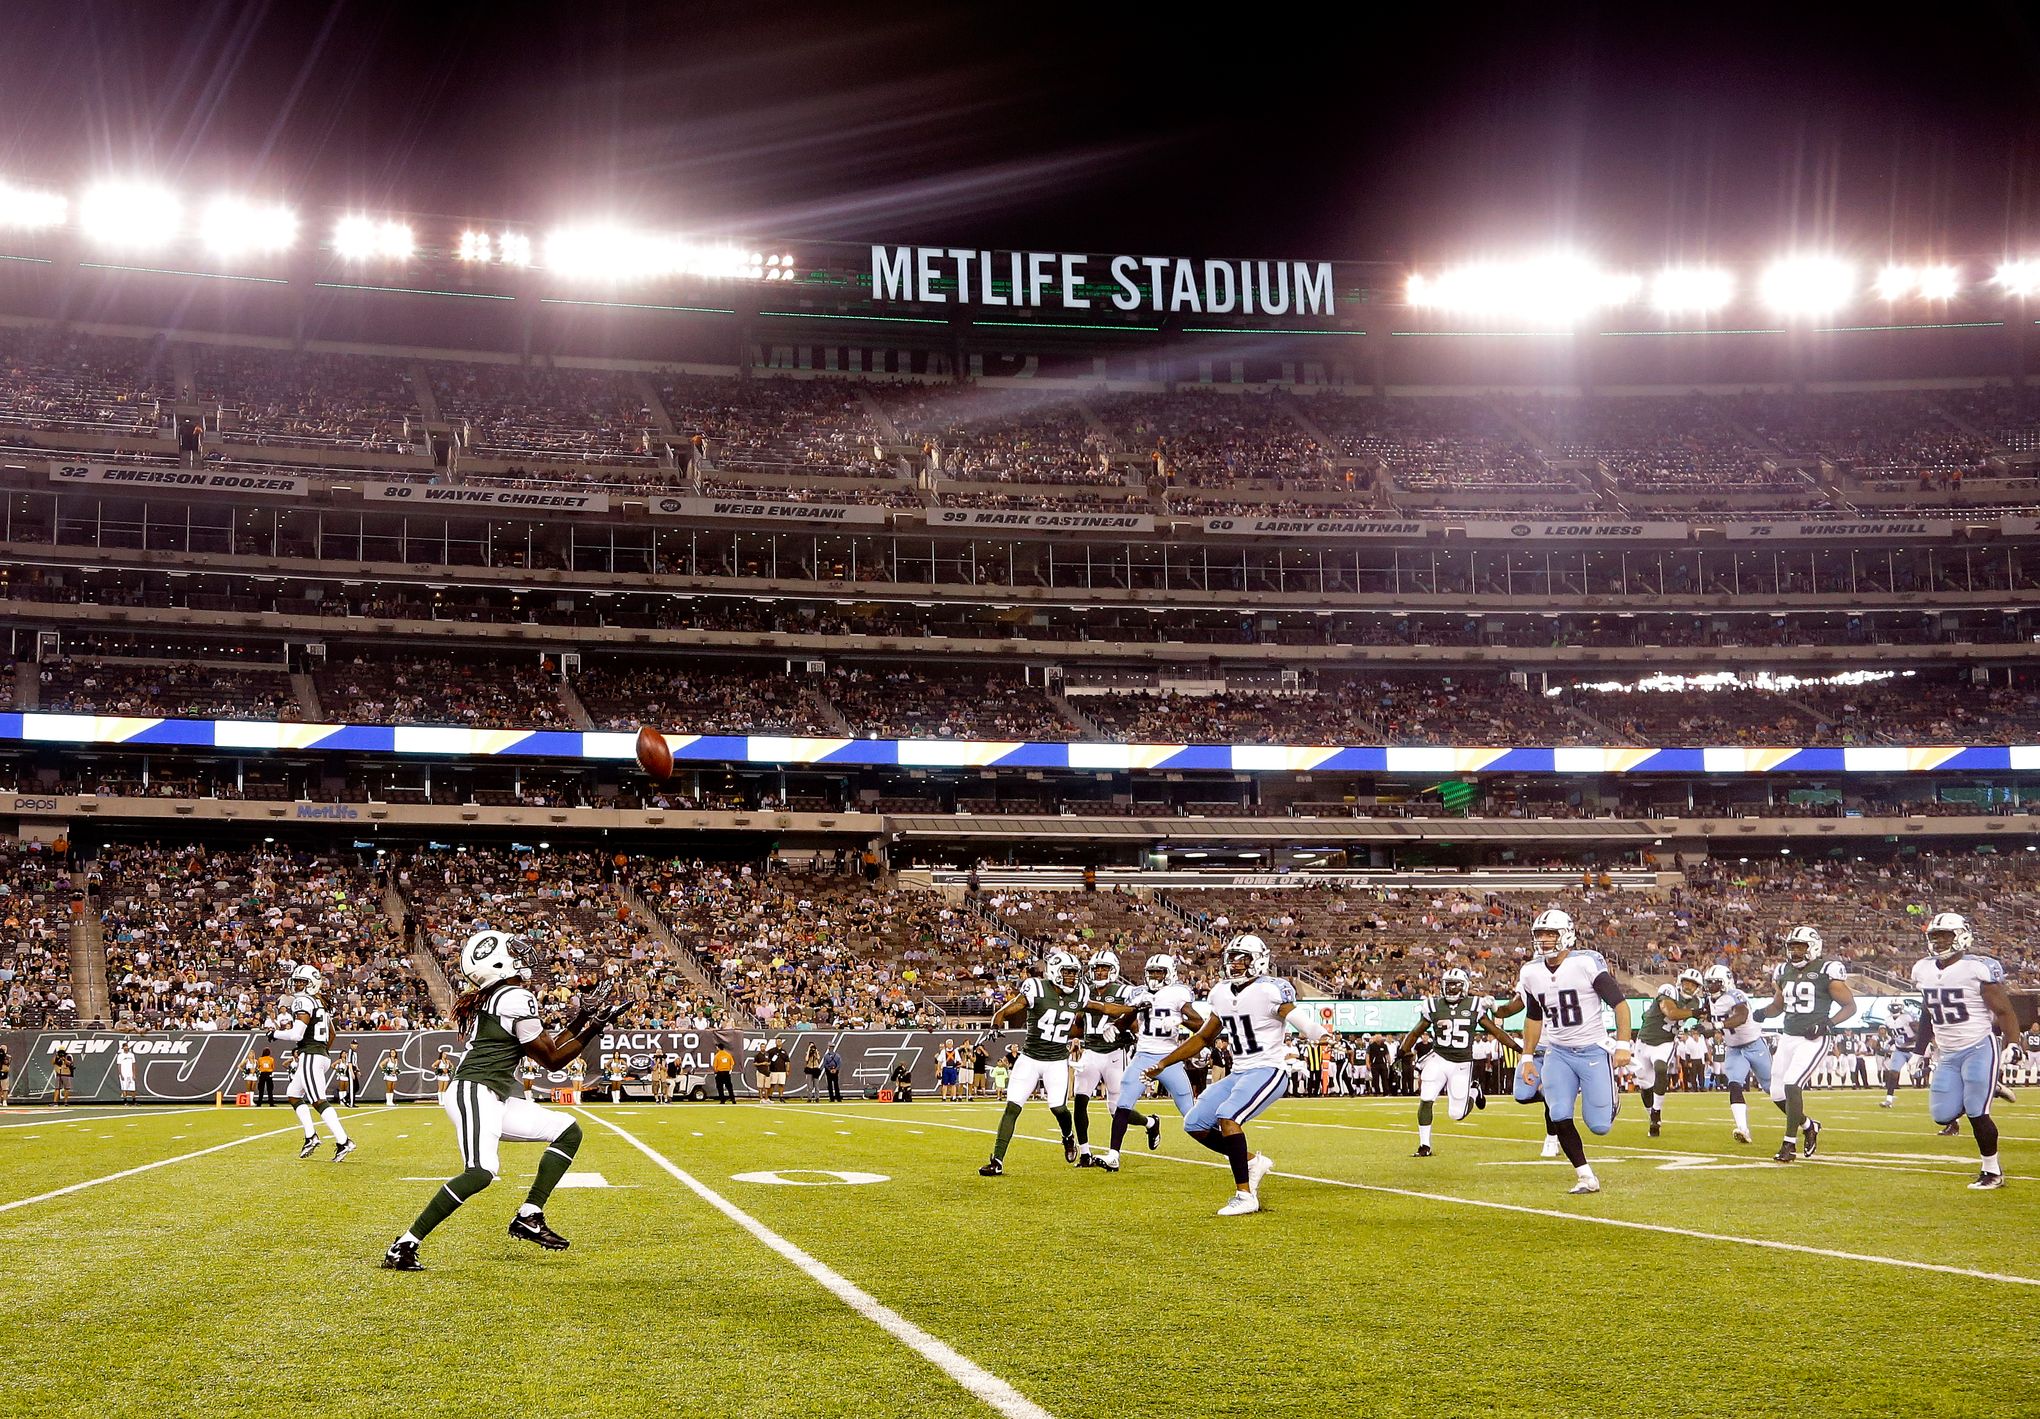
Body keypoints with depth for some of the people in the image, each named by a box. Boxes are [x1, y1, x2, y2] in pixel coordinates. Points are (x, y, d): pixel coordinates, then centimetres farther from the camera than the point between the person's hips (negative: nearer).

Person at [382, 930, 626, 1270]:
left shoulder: (491, 999, 20)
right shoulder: (517, 998, -11)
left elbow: (547, 1045, 23)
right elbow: (552, 1059, -4)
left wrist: (582, 1017, 18)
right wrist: (594, 1028, 2)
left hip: (496, 1101, 11)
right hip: (474, 1093, -11)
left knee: (568, 1131, 11)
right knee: (481, 1172, -29)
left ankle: (529, 1217, 2)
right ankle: (405, 1245, -25)